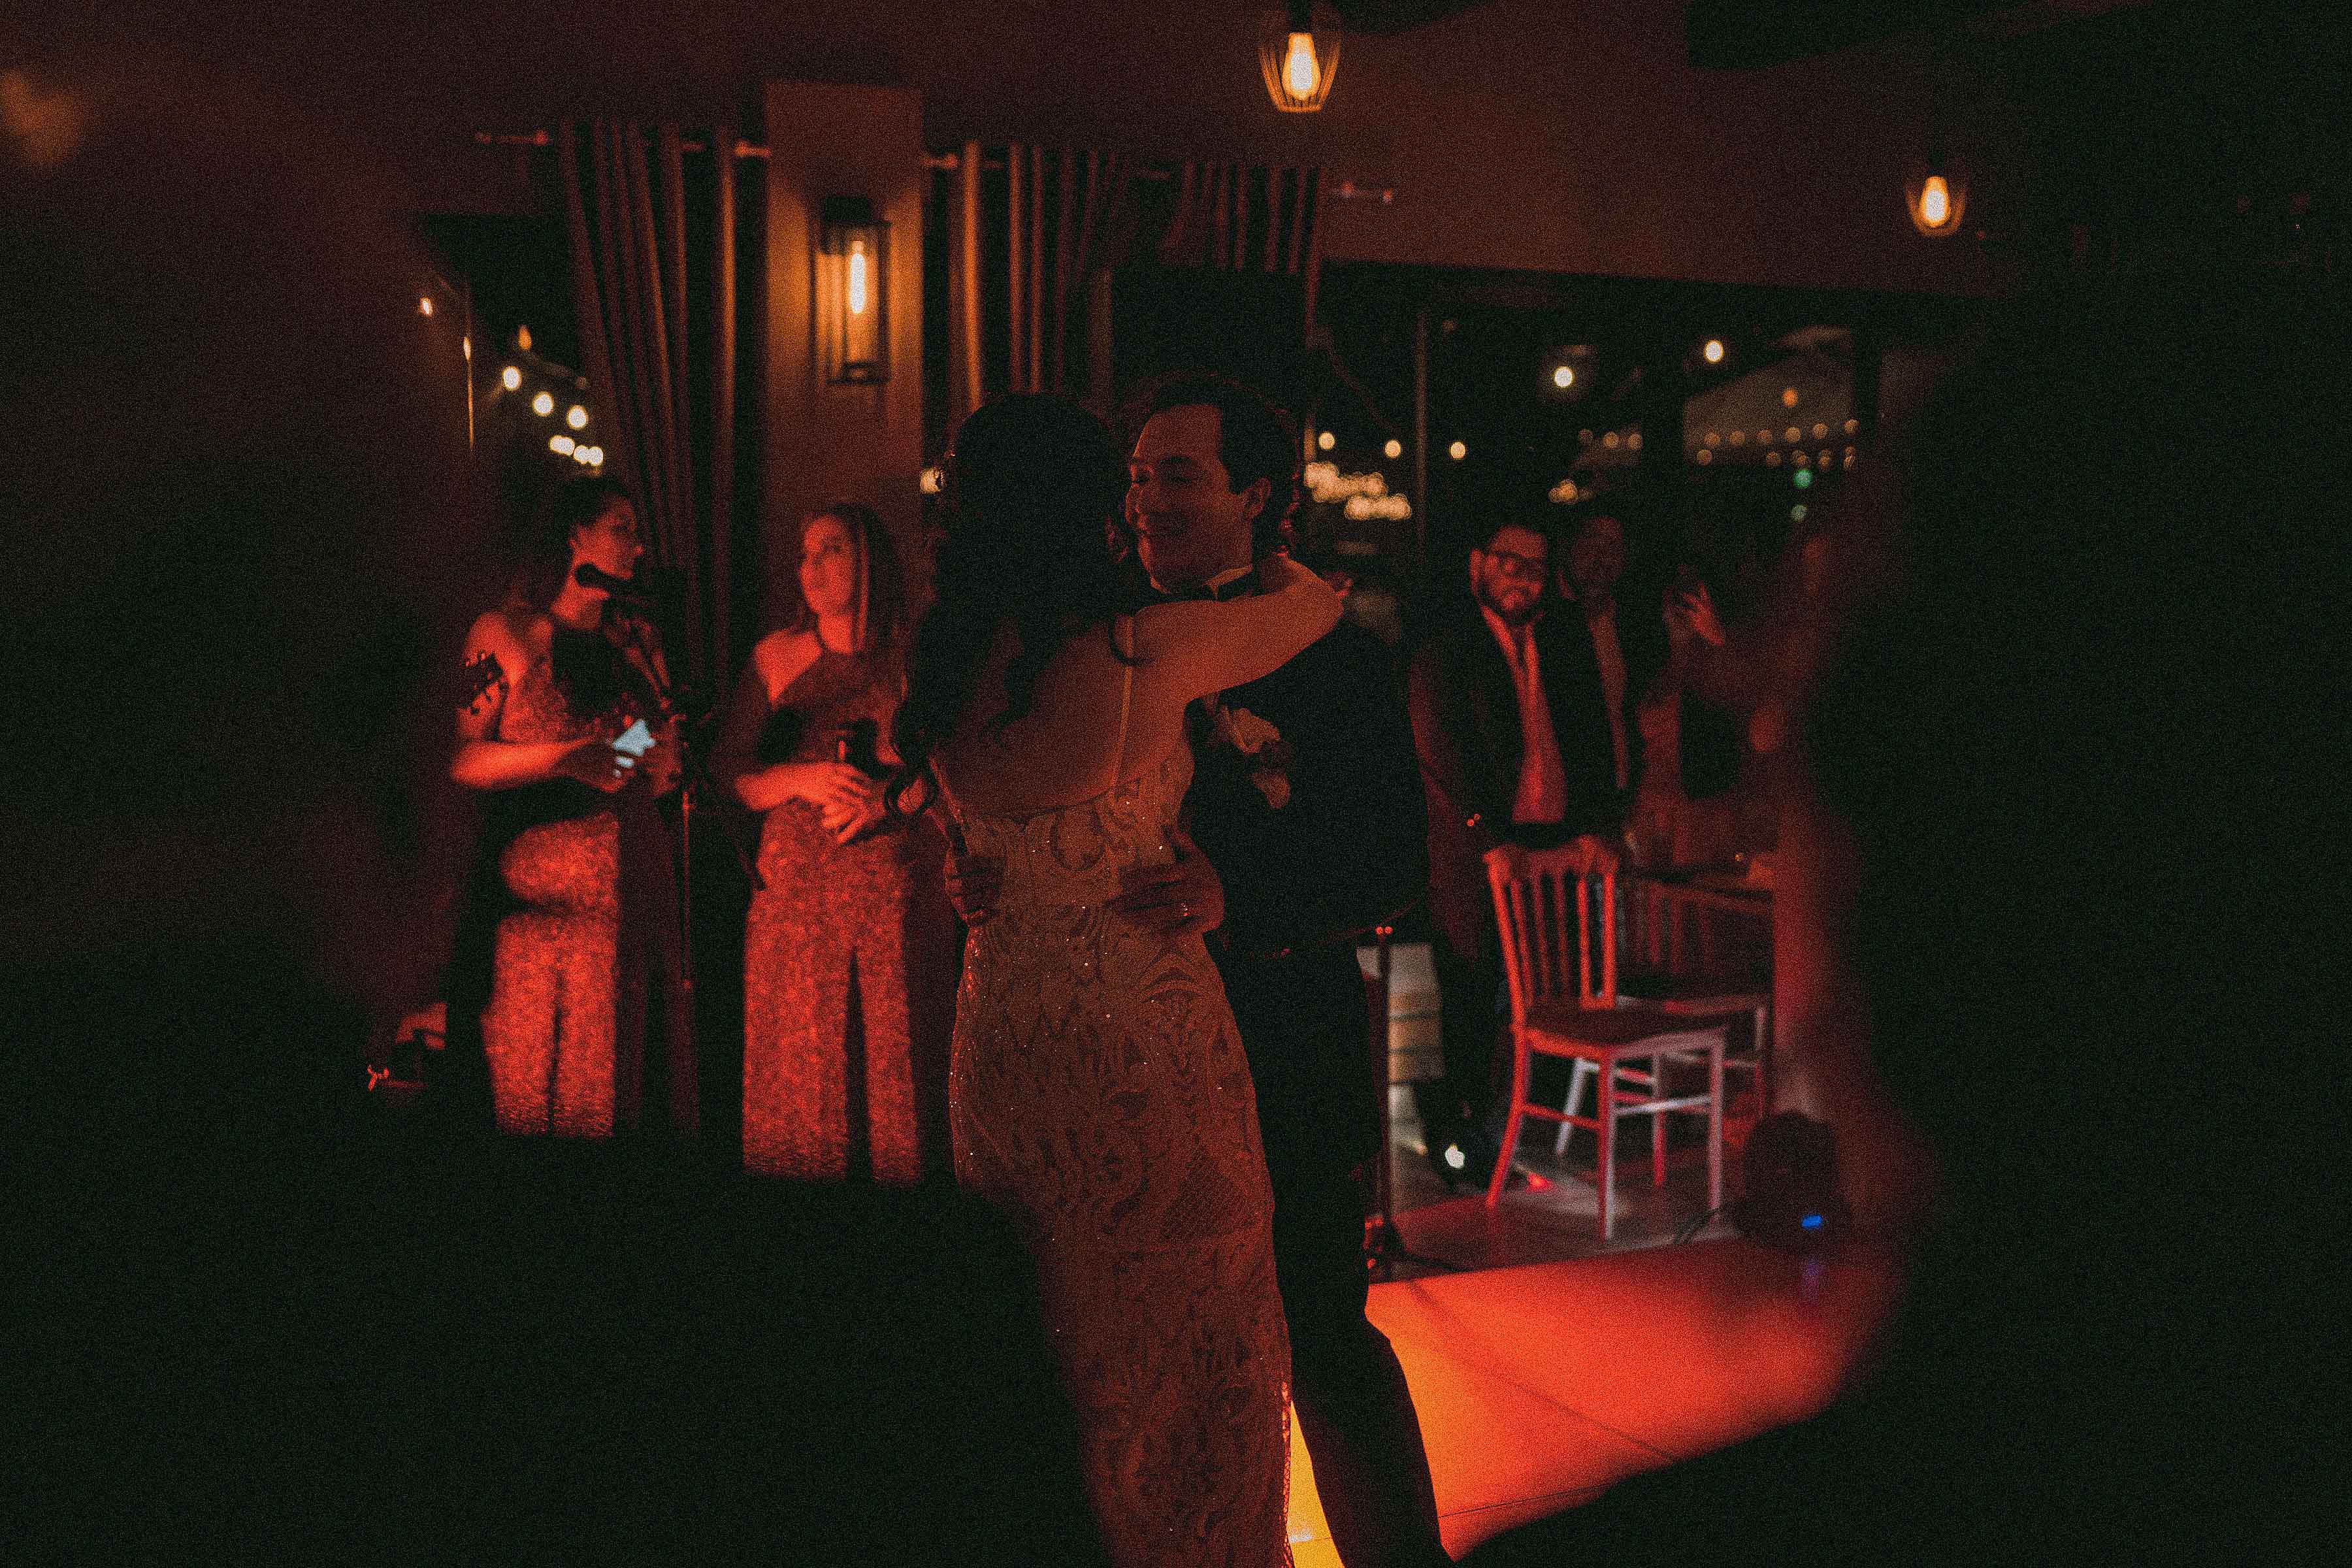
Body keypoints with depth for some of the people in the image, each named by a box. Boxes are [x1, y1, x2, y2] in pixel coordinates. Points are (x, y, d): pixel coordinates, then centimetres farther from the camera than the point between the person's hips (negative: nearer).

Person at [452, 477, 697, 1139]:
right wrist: (565, 758, -17)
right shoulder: (507, 634, 1)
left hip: (638, 881, 5)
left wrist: (659, 765, 1)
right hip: (546, 893, -5)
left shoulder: (638, 642, 18)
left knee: (633, 1070, 3)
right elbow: (464, 759, -7)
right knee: (544, 1079, -4)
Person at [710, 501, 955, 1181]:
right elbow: (727, 775, 8)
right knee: (800, 1076, -1)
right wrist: (803, 780, -9)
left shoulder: (915, 659, 7)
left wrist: (891, 796, -11)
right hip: (798, 892, 1)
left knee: (897, 1070, -3)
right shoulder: (777, 656, 11)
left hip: (900, 895, -1)